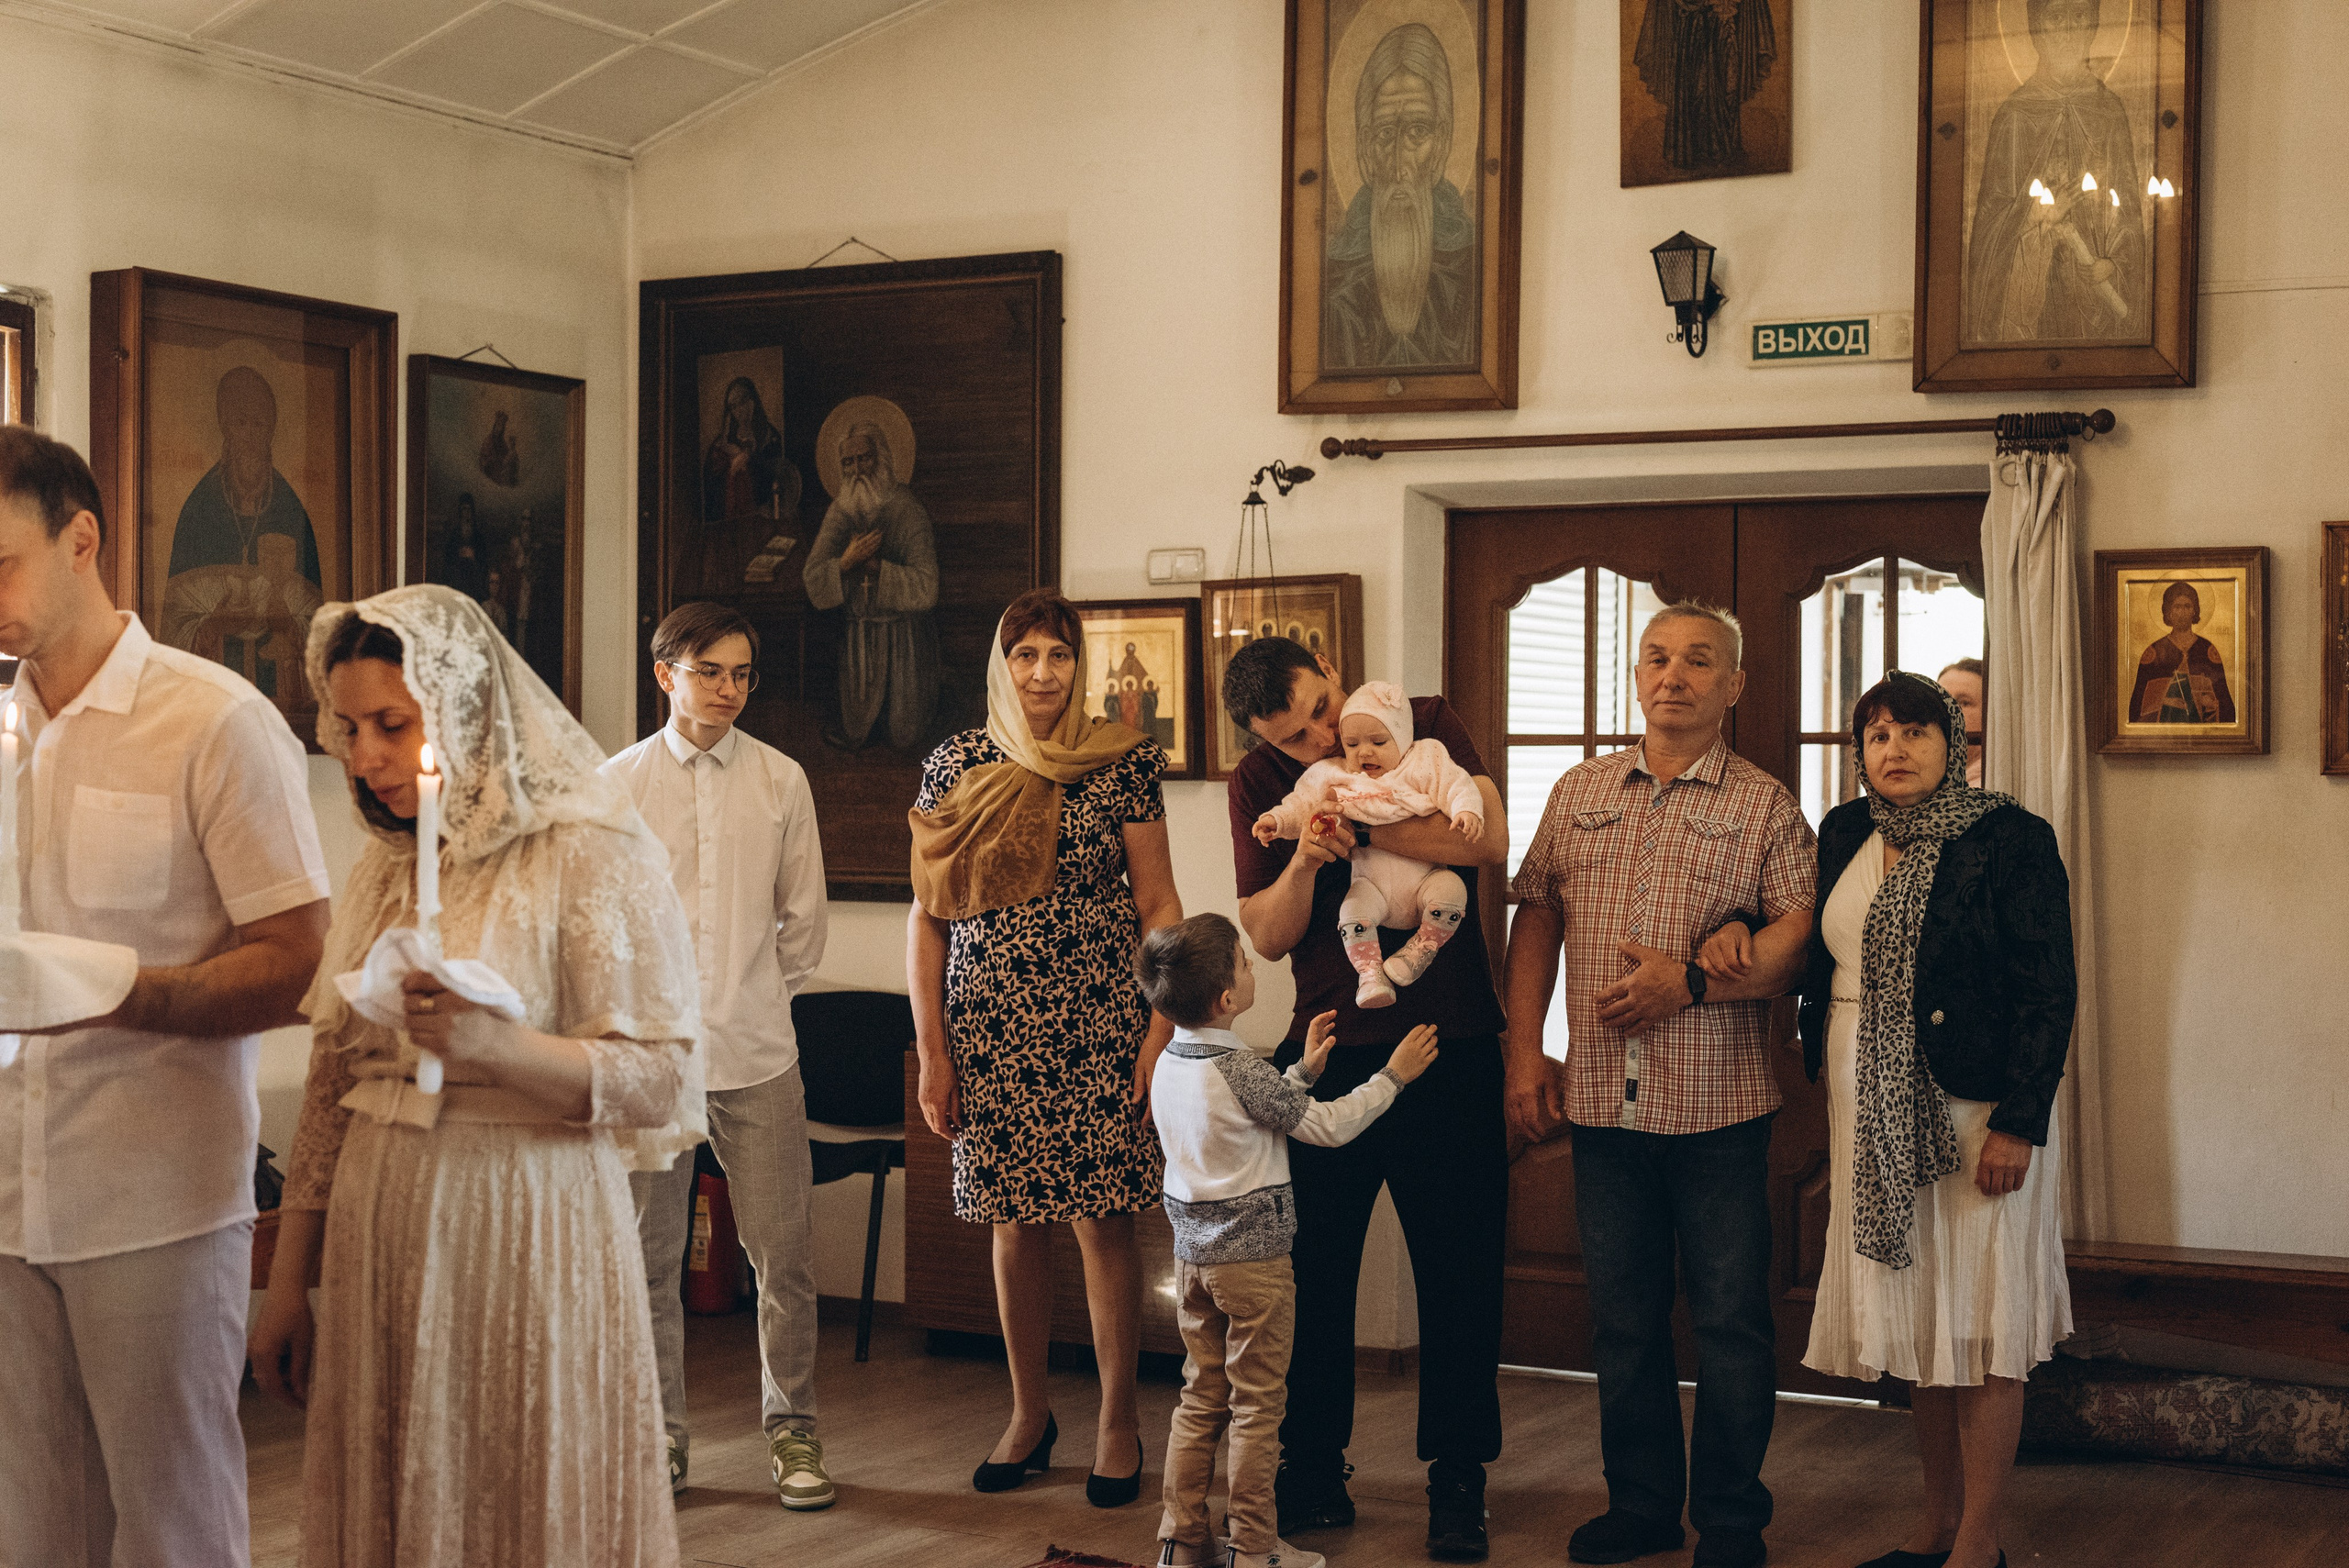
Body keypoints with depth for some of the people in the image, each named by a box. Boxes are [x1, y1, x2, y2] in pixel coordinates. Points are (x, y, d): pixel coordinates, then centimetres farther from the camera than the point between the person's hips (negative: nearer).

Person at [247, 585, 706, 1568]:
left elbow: (663, 1079, -14)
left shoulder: (592, 854, -7)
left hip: (524, 1233, -6)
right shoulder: (382, 873, 13)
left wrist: (497, 1046, -28)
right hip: (380, 1246, 6)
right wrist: (287, 1284, 13)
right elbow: (329, 1089, 15)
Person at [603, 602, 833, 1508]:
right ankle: (660, 1439, 18)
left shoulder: (781, 781, 5)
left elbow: (803, 915, 12)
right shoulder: (619, 783, 3)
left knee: (782, 1252, 0)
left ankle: (792, 1432, 14)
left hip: (757, 1055, 0)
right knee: (649, 1256, 5)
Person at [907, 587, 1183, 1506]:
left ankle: (1118, 1422, 11)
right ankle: (1028, 1413, 23)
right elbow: (926, 918, 7)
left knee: (1102, 1216, -2)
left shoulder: (1121, 763, 1)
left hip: (1098, 1024, -2)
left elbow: (1159, 904, 3)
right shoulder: (955, 768, 5)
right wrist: (931, 1051, 2)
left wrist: (1163, 1031, -5)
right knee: (1014, 1221, 7)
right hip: (990, 1028, 2)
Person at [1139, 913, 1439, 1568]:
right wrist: (1392, 1075, -4)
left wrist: (1305, 1069, 19)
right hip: (1253, 1256, -8)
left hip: (1194, 1252, 8)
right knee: (1257, 1405, 2)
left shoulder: (1169, 1064, 5)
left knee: (1201, 1397, 15)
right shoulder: (1239, 1069, -20)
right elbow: (1328, 1126, -14)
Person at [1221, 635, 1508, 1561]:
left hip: (1448, 1047, -1)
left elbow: (1489, 840, -15)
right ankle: (1312, 1474, 19)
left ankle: (1457, 1482, 16)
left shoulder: (1427, 725, -1)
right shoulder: (1259, 784, 2)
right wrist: (1306, 863, -20)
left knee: (1459, 1270, 3)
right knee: (1308, 1268, 4)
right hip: (1327, 1050, 2)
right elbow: (1266, 937, -1)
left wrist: (1362, 827, -20)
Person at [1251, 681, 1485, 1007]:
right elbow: (1303, 802, 13)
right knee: (1353, 910, -29)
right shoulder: (1332, 775, 12)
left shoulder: (1426, 761, 7)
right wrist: (1278, 820, -5)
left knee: (1450, 889, -29)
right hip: (1373, 883, 0)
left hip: (1424, 878, 0)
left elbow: (1455, 786, -1)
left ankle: (1420, 951, -15)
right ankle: (1370, 974, -22)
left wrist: (1467, 811, -20)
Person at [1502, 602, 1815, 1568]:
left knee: (1730, 1321, 2)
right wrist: (1524, 1052, 5)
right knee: (1622, 1316, 11)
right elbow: (1535, 919, 13)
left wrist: (1691, 981, -17)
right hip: (1603, 1099, 3)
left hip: (1719, 1103, -3)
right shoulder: (1581, 795, 12)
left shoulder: (1765, 805, 1)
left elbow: (1801, 935, -8)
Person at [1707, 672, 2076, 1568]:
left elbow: (2048, 991, -12)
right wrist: (1739, 930, 2)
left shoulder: (2010, 839, -9)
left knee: (1977, 1326, 0)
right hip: (1873, 1115, 6)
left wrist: (2018, 1124, -17)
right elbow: (1811, 947, 24)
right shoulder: (1845, 836, 8)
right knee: (1915, 1322, 13)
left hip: (1973, 1112, -6)